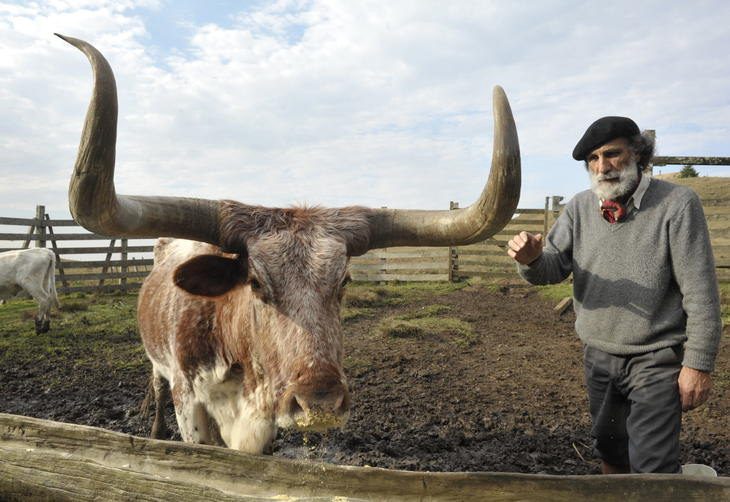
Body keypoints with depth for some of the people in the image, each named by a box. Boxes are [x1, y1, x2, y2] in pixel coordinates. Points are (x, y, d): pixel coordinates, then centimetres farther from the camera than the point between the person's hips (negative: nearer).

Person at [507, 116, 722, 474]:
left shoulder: (677, 204, -14)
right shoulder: (580, 208, -1)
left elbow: (701, 292, -13)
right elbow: (554, 268, -7)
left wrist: (698, 363, -14)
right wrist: (531, 259, -31)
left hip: (657, 360, -4)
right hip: (599, 357, 5)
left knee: (653, 467, -1)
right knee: (609, 450, 22)